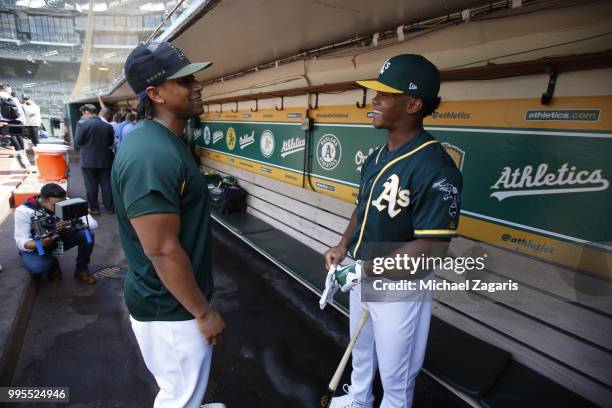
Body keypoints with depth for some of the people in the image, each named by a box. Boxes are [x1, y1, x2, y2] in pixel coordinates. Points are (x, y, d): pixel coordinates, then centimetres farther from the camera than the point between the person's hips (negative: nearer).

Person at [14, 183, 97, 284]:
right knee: (37, 267, -34)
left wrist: (72, 223, -46)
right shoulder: (24, 211, -26)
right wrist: (40, 243, -48)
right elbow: (21, 242, -25)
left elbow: (93, 223, -27)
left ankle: (81, 270, -6)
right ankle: (52, 263, 4)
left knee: (87, 234, -26)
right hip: (34, 245, -2)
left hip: (59, 239, 2)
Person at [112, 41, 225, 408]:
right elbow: (162, 251, -29)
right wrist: (204, 312, -18)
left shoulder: (167, 140, 5)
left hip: (170, 299, 9)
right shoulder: (152, 155, -29)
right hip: (171, 308, -9)